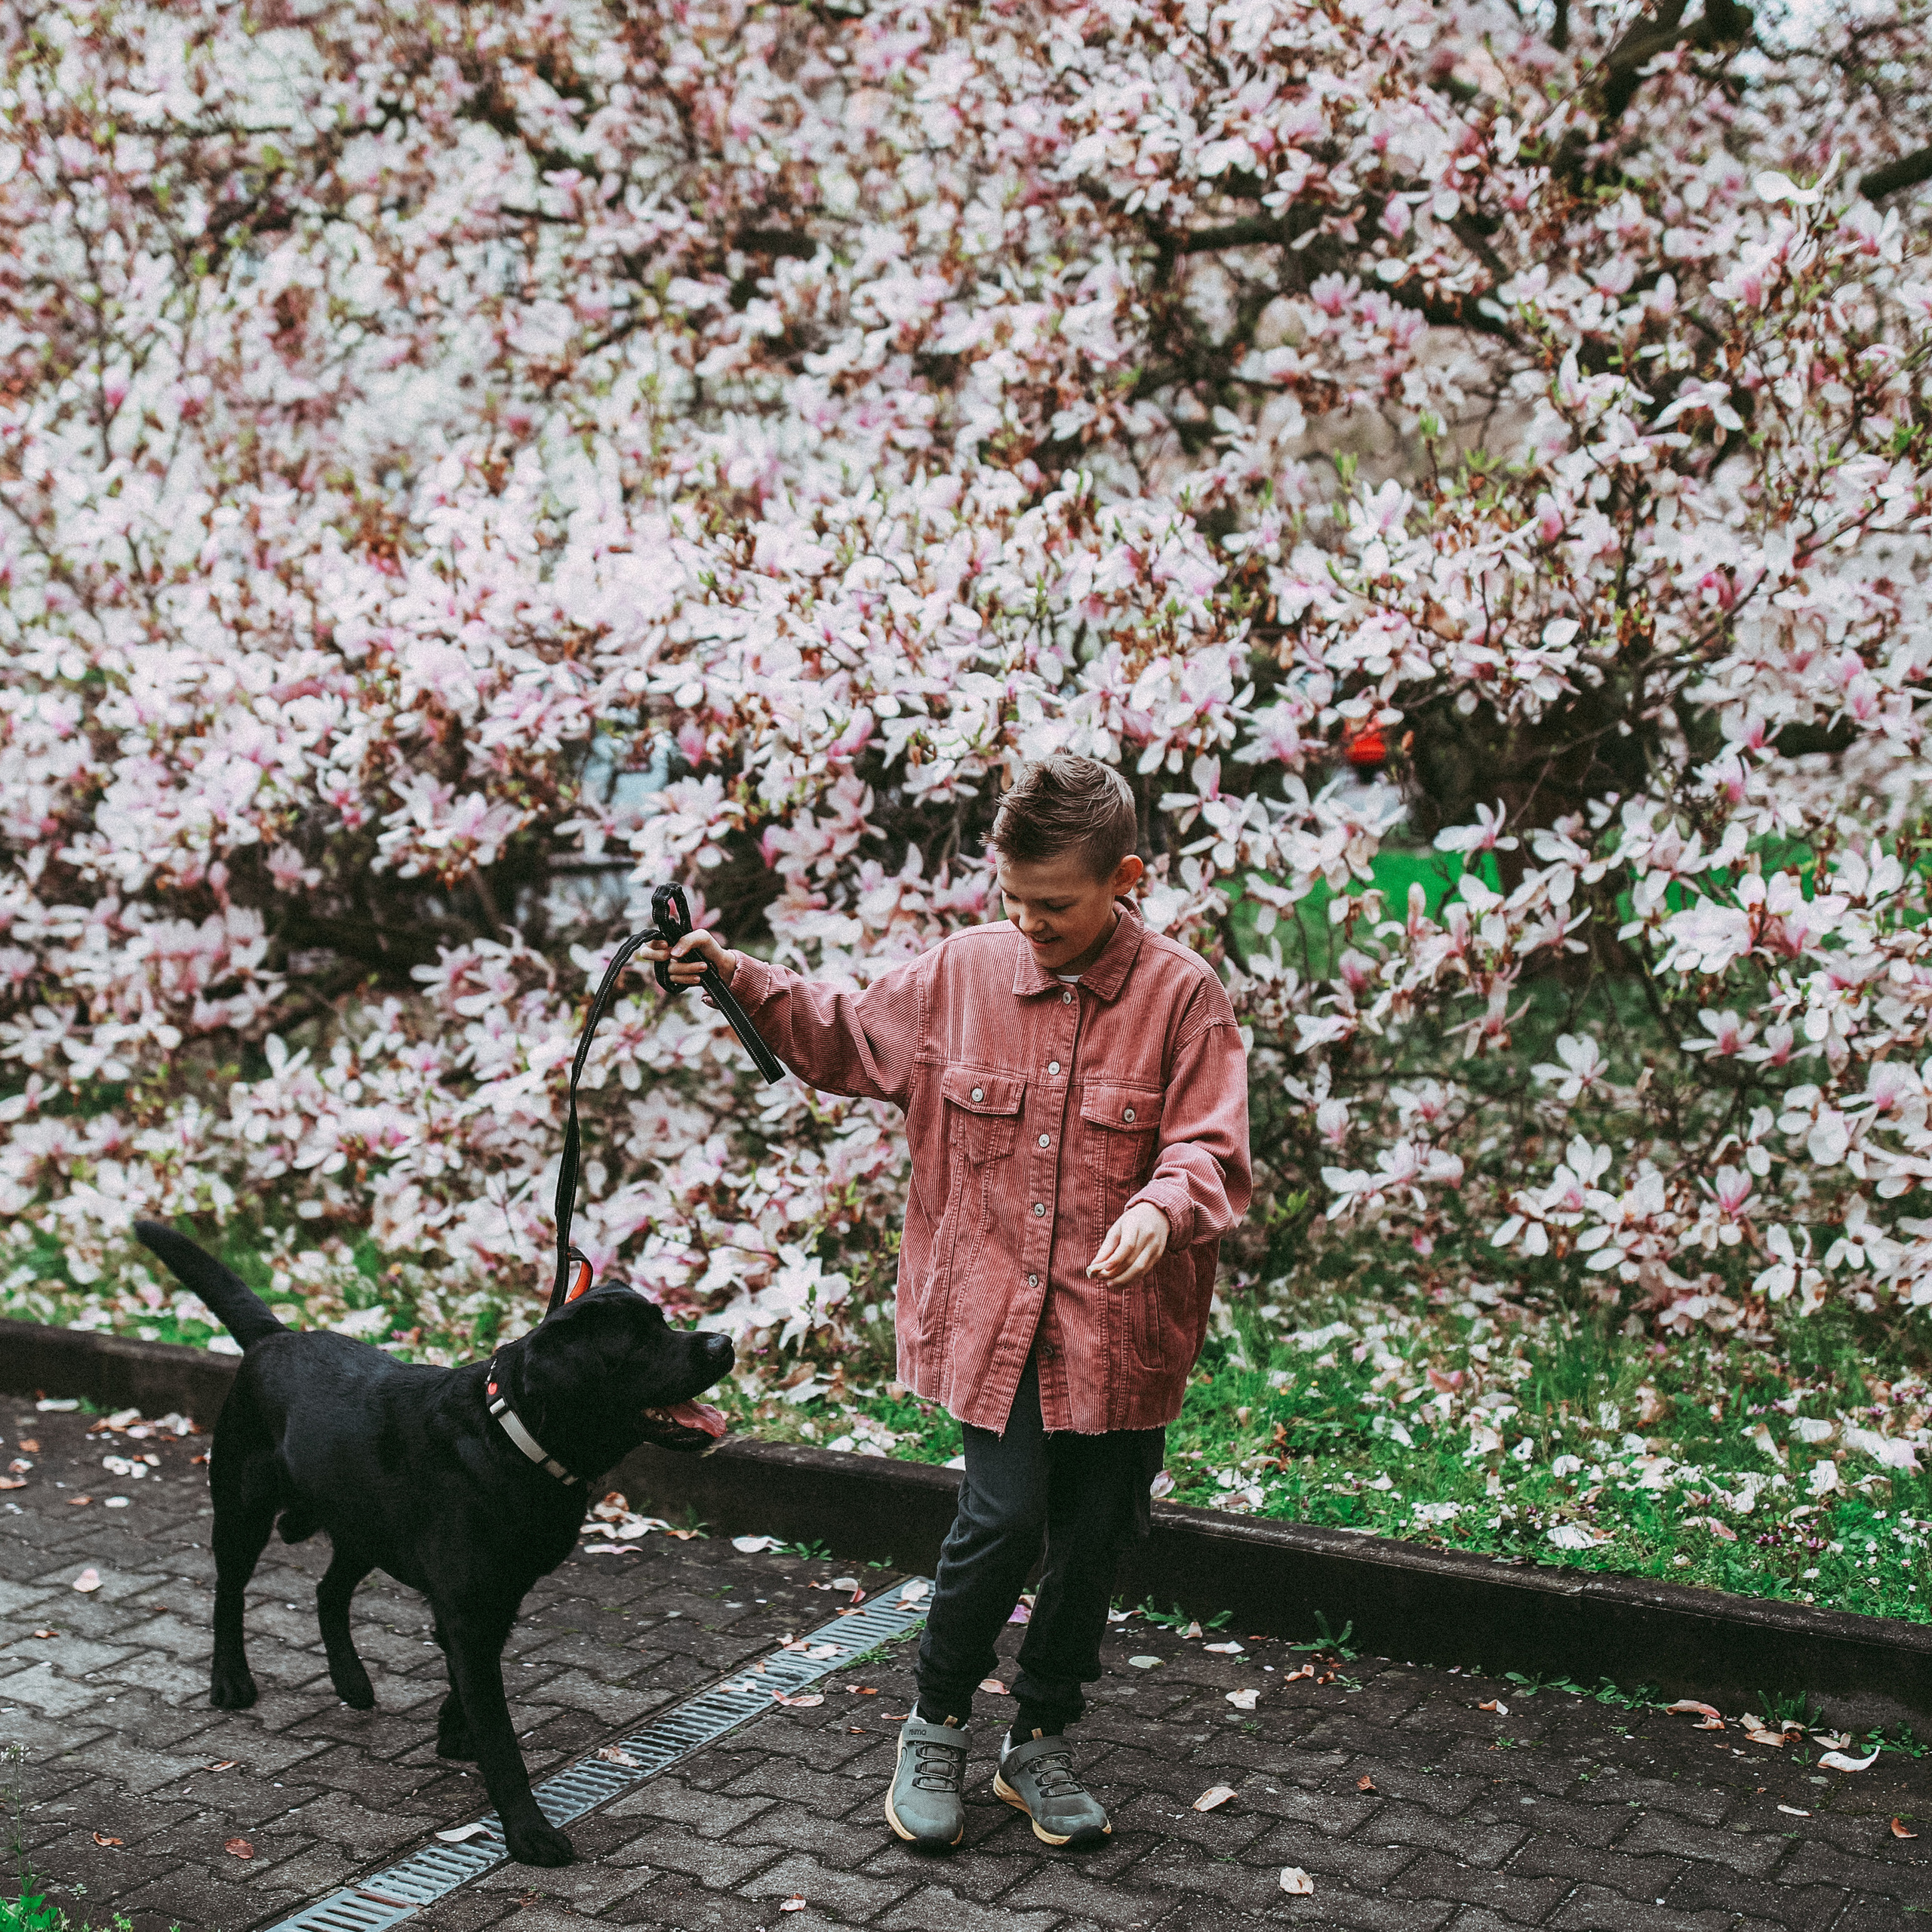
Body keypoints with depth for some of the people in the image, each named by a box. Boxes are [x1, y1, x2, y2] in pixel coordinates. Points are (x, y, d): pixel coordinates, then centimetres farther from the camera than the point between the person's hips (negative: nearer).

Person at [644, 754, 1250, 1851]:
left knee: (1094, 1539, 11)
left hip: (1121, 1328, 0)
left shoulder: (1183, 995, -6)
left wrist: (1161, 1207, -30)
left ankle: (1041, 1743, 32)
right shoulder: (962, 974, 3)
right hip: (993, 1317, 0)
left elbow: (1211, 1150, -10)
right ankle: (937, 1730, 17)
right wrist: (742, 980, 6)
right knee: (1002, 1522, -8)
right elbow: (844, 1038, 17)